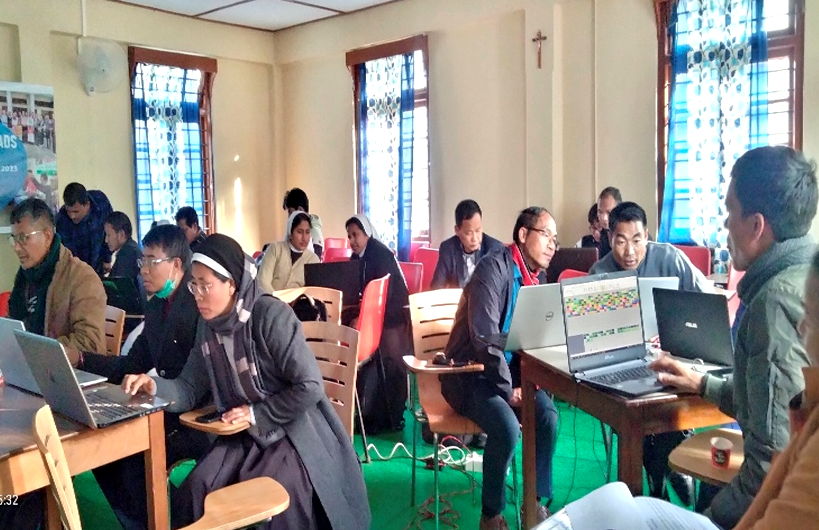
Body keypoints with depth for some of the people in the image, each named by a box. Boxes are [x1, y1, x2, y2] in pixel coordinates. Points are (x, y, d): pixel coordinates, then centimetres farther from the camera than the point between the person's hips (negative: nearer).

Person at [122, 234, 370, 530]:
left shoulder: (271, 315, -22)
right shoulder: (208, 325, 2)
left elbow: (309, 387, -23)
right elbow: (190, 389, 1)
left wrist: (257, 414, -19)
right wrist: (155, 386, -18)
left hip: (292, 432, -6)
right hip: (242, 434, 6)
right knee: (197, 489, -14)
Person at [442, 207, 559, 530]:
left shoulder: (539, 276, 7)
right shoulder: (494, 268, -18)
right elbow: (484, 337, -25)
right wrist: (507, 389, -20)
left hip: (512, 369, 7)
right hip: (471, 373, -7)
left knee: (548, 415, -17)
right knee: (507, 427, -27)